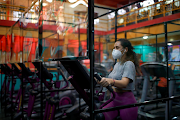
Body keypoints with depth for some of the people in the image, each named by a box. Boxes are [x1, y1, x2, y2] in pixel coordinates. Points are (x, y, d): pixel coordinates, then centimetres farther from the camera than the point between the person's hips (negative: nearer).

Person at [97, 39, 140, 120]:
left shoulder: (129, 64, -12)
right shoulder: (117, 64, 14)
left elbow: (124, 83, -30)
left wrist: (111, 81, -49)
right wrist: (101, 80, 5)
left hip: (126, 101, -7)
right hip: (114, 99, 7)